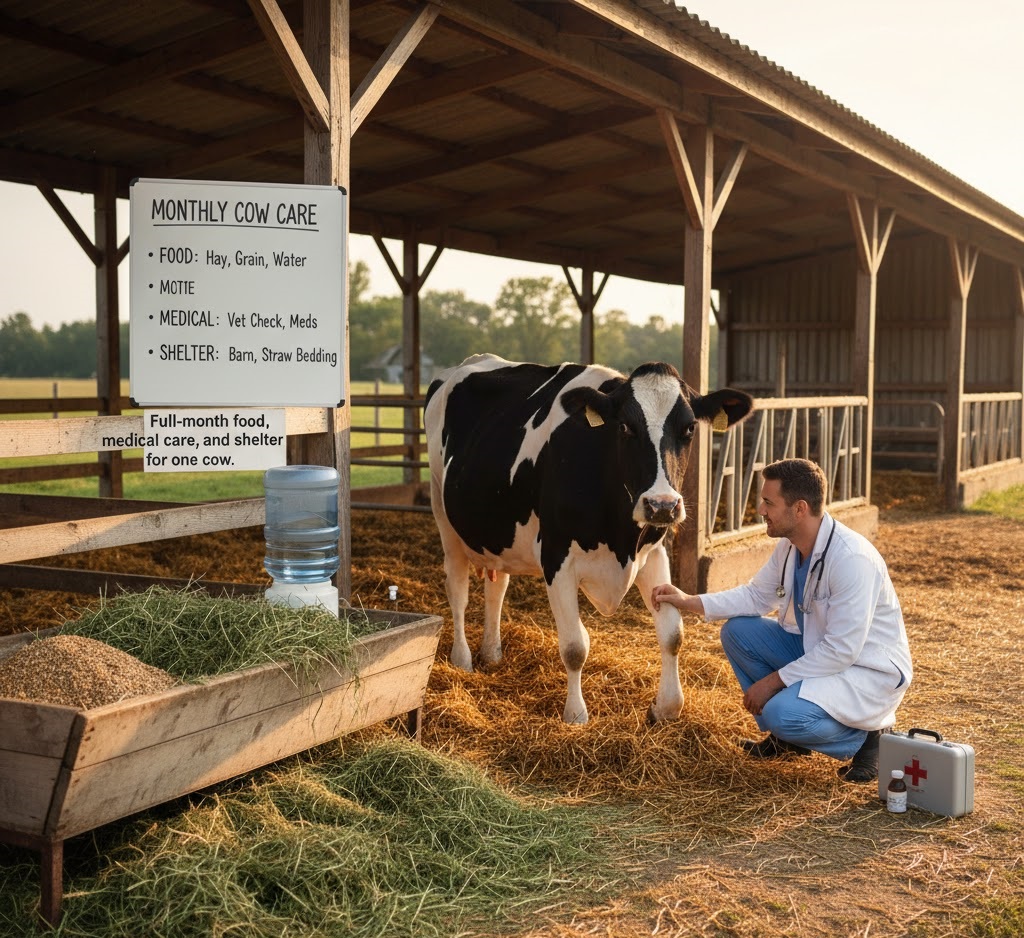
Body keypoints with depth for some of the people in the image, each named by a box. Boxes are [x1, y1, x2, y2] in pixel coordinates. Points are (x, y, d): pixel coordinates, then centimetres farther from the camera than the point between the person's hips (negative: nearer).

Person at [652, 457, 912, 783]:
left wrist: (774, 680, -23)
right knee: (737, 631, -1)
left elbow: (842, 650, -29)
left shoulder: (852, 559, -30)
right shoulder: (789, 546, -3)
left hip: (870, 670, -9)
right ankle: (787, 738, 11)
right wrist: (689, 602, 0)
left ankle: (864, 737, 0)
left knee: (786, 714, -30)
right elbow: (757, 595, 10)